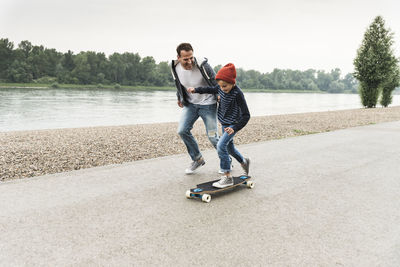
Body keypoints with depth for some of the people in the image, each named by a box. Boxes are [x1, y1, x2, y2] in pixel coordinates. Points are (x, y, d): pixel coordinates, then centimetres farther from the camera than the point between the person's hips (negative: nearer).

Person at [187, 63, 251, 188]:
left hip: (232, 124, -8)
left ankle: (227, 177, -15)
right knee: (229, 147, 21)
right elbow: (210, 89, 19)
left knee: (221, 145, -20)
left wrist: (235, 128, -30)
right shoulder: (221, 89, -5)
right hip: (224, 123, 8)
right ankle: (244, 162, 47)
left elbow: (246, 115, -23)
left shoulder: (237, 93, -25)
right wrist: (196, 90, 13)